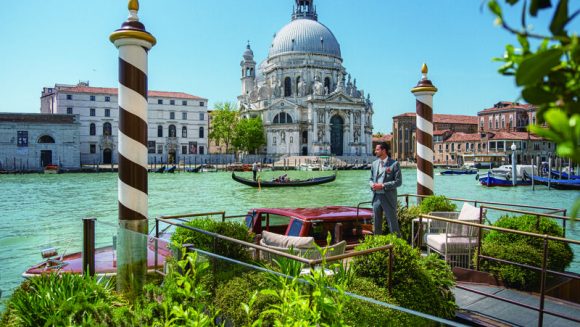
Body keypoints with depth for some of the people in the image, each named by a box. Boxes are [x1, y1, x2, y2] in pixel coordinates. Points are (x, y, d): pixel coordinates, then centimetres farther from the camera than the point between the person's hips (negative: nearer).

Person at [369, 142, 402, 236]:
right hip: (376, 197, 6)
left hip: (388, 198, -5)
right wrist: (372, 184, -6)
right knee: (377, 224, 12)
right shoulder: (374, 163, 11)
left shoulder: (394, 164, -7)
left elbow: (398, 181, -10)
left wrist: (383, 185, -17)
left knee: (393, 224, 0)